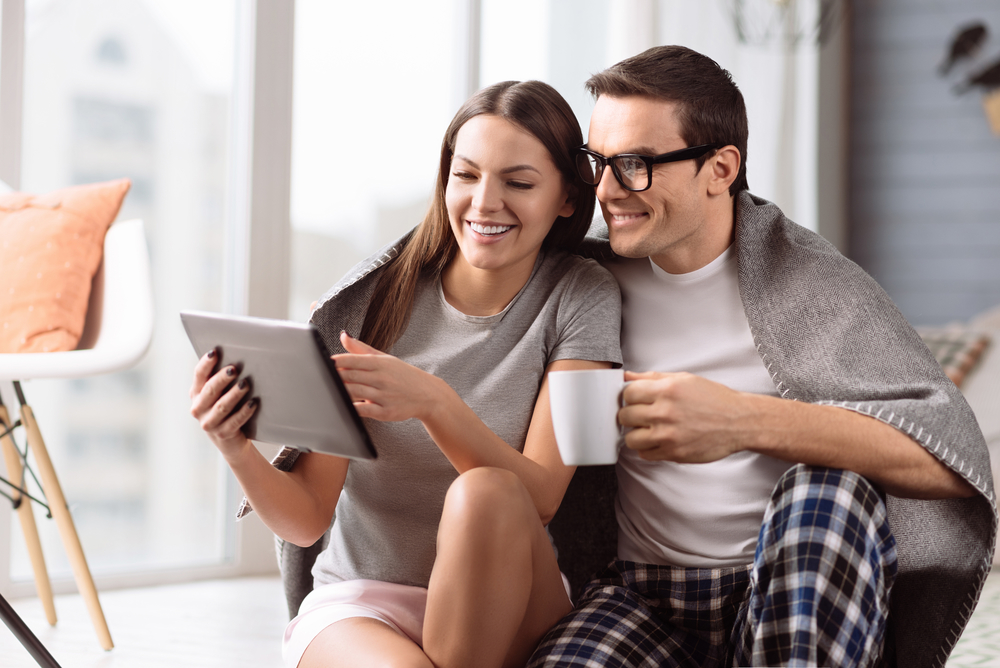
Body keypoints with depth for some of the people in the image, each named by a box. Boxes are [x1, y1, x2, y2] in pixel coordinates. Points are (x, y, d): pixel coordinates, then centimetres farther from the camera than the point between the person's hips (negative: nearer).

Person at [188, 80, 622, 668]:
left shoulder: (581, 299, -3)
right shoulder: (365, 300, -4)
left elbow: (540, 498, -16)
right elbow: (306, 520, -5)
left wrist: (434, 403, -33)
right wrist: (240, 452, -26)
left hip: (507, 612, 2)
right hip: (359, 600, -1)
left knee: (485, 494, -32)